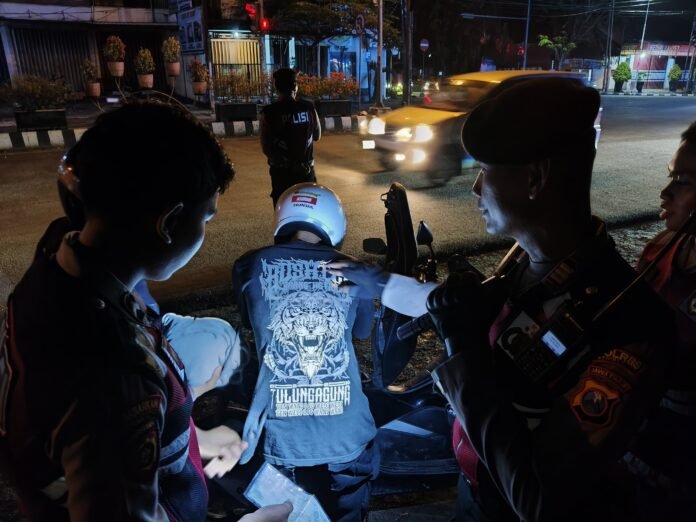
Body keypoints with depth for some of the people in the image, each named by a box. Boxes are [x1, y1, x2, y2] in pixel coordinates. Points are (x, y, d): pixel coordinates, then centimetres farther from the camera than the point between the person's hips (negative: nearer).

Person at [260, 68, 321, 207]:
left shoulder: (268, 113, -9)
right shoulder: (308, 108, -4)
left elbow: (266, 148, -16)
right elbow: (317, 136, 11)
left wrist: (287, 164, -14)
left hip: (281, 171, -2)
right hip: (306, 169, 2)